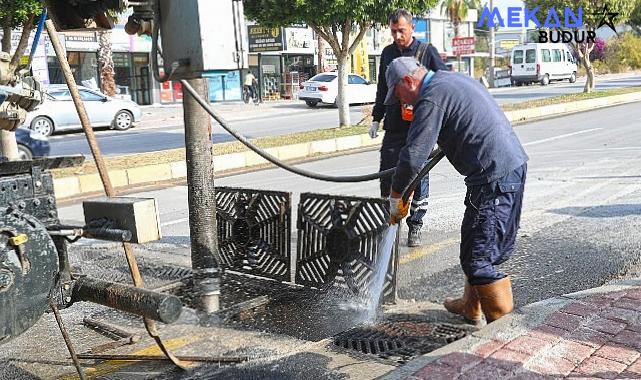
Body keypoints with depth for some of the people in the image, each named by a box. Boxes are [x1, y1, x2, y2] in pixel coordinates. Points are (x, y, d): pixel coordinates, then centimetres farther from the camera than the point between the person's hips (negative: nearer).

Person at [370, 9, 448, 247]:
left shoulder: (426, 51, -1)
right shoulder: (387, 53, 12)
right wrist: (376, 119, 20)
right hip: (393, 127, 4)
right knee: (387, 176, 2)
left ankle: (415, 226, 14)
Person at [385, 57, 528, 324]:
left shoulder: (431, 99, -13)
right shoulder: (454, 79, 18)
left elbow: (413, 157, -16)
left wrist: (395, 195, -3)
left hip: (494, 177, -10)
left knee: (478, 257, -6)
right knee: (475, 246, 21)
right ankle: (471, 307, 36)